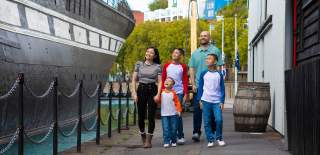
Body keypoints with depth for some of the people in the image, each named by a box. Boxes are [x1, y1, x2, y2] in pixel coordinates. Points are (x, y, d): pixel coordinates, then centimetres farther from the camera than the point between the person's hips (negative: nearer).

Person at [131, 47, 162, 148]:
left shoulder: (157, 66, 3)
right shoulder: (139, 64, 7)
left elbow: (159, 82, -1)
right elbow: (134, 80, 6)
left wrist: (158, 94, -13)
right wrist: (134, 92, -4)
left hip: (152, 90, -1)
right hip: (141, 90, 2)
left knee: (151, 116, -4)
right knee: (141, 116, 5)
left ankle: (148, 141, 0)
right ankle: (142, 135, 30)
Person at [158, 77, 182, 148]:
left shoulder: (173, 93, -1)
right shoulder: (162, 92, 2)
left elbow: (177, 102, 1)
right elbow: (159, 101, 13)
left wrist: (179, 110, -6)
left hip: (173, 114, 0)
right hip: (164, 114, 0)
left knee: (173, 128, 5)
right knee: (166, 129, -6)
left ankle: (173, 141, 18)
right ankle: (166, 142, -3)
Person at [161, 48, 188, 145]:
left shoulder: (183, 67, 5)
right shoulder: (166, 66, 8)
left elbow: (185, 81, 4)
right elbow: (163, 80, 10)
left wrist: (185, 94, -2)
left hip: (179, 93, -2)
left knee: (178, 115, -6)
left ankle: (180, 136, 1)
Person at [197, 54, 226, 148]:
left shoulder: (219, 74, 5)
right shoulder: (203, 74, 6)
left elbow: (222, 89, 6)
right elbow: (200, 88, 8)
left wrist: (222, 101, -1)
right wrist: (200, 100, 1)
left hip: (217, 102, -1)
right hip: (206, 101, 1)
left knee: (219, 120, -10)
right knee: (207, 122, 0)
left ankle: (219, 138, 9)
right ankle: (210, 140, 9)